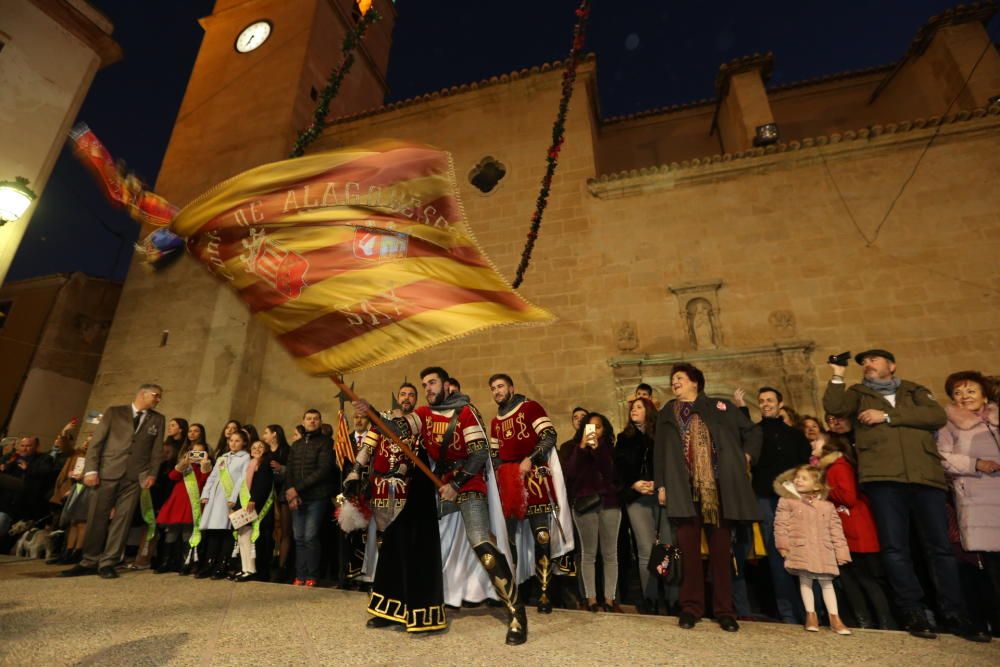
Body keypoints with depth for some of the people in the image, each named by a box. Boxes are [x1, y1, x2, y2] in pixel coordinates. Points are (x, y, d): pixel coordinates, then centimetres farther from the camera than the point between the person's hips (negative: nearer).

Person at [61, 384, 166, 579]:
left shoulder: (158, 420, 11)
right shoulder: (114, 412, 6)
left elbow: (157, 449, 7)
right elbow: (96, 441, 2)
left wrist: (152, 474, -3)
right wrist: (91, 469, -6)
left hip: (135, 476, 1)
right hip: (108, 472, -1)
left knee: (122, 519, 1)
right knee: (96, 518, 4)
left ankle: (107, 563, 9)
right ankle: (89, 562, 17)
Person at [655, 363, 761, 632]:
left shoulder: (722, 407, 11)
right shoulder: (666, 414, 16)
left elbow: (752, 432, 16)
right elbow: (659, 452, 12)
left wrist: (746, 457, 2)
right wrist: (661, 485, 5)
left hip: (719, 488, -1)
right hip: (685, 490, 1)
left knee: (720, 550, 5)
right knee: (689, 550, 1)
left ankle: (724, 610, 17)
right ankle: (690, 607, 12)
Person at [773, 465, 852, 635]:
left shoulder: (827, 506, 10)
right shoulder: (787, 502, 1)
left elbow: (836, 530, 9)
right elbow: (781, 525, -3)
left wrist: (841, 551, 3)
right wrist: (783, 545, -10)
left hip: (823, 551, 2)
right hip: (800, 550, -2)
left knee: (826, 582, 7)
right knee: (805, 581, 3)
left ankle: (835, 618, 15)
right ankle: (811, 615, 13)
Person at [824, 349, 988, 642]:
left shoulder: (915, 391, 20)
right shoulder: (858, 394, 18)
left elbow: (938, 416, 1)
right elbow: (833, 407, -2)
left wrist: (887, 416, -6)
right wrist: (838, 375, -4)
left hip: (926, 475, 1)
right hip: (883, 476, -1)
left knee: (940, 545, 3)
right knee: (895, 546, -3)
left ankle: (954, 615, 14)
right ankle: (913, 613, 5)